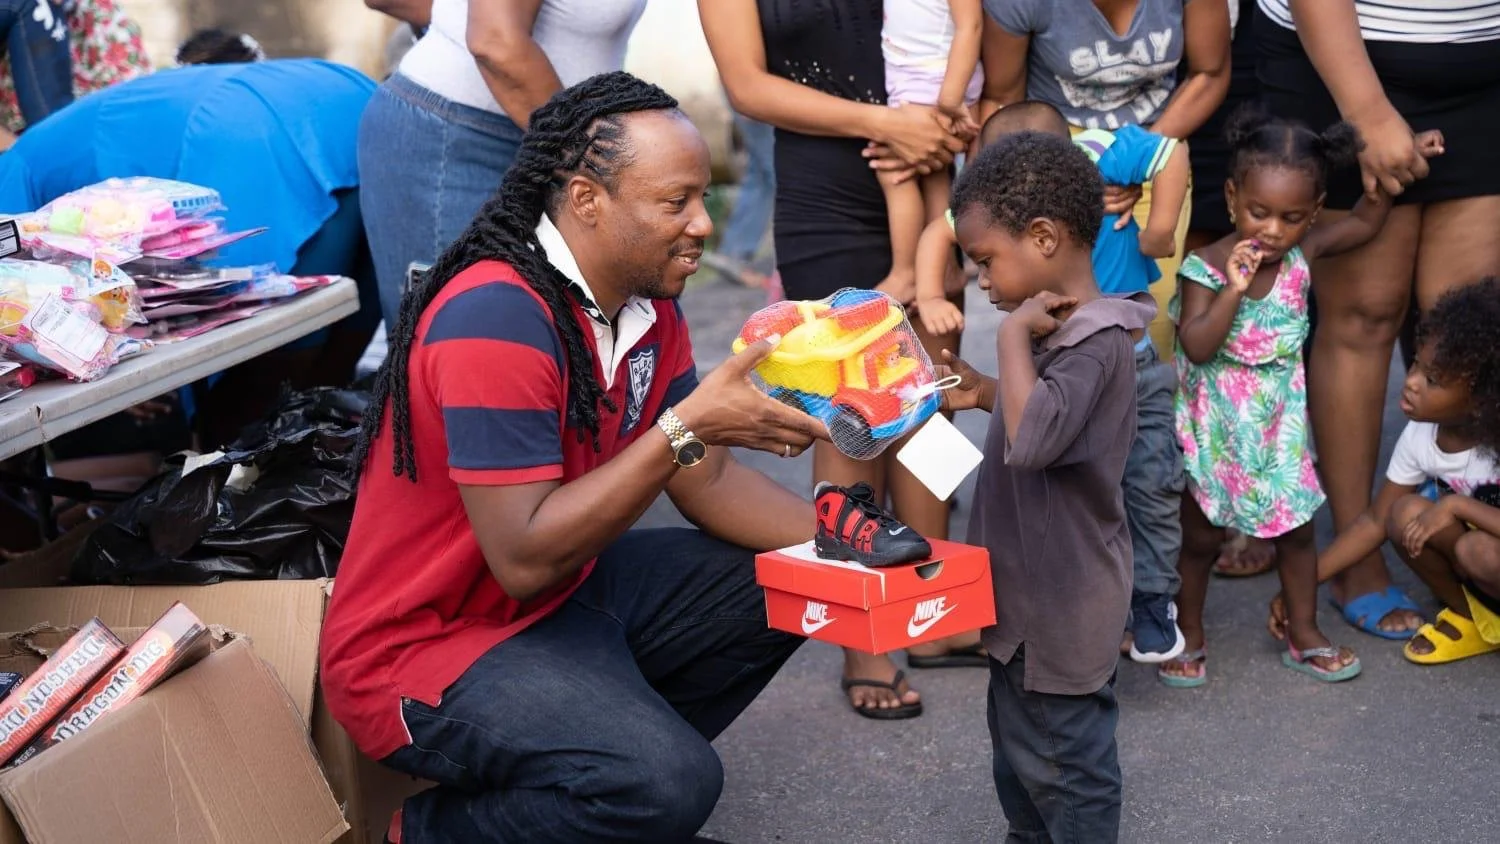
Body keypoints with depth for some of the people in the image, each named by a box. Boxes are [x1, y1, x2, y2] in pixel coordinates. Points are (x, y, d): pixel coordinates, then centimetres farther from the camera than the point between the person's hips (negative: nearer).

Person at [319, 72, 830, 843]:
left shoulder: (648, 304, 0)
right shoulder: (497, 317, -27)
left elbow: (704, 480, 6)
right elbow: (525, 560, -30)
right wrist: (686, 425, -30)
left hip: (564, 594, 9)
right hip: (427, 644, -9)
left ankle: (598, 773, 11)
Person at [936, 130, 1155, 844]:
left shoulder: (1095, 341, -25)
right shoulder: (1060, 327, 5)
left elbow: (1034, 440, -40)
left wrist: (1014, 336, -31)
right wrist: (985, 393, 5)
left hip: (1062, 611, -10)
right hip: (1028, 596, 10)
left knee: (1065, 765, 7)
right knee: (1018, 747, 26)